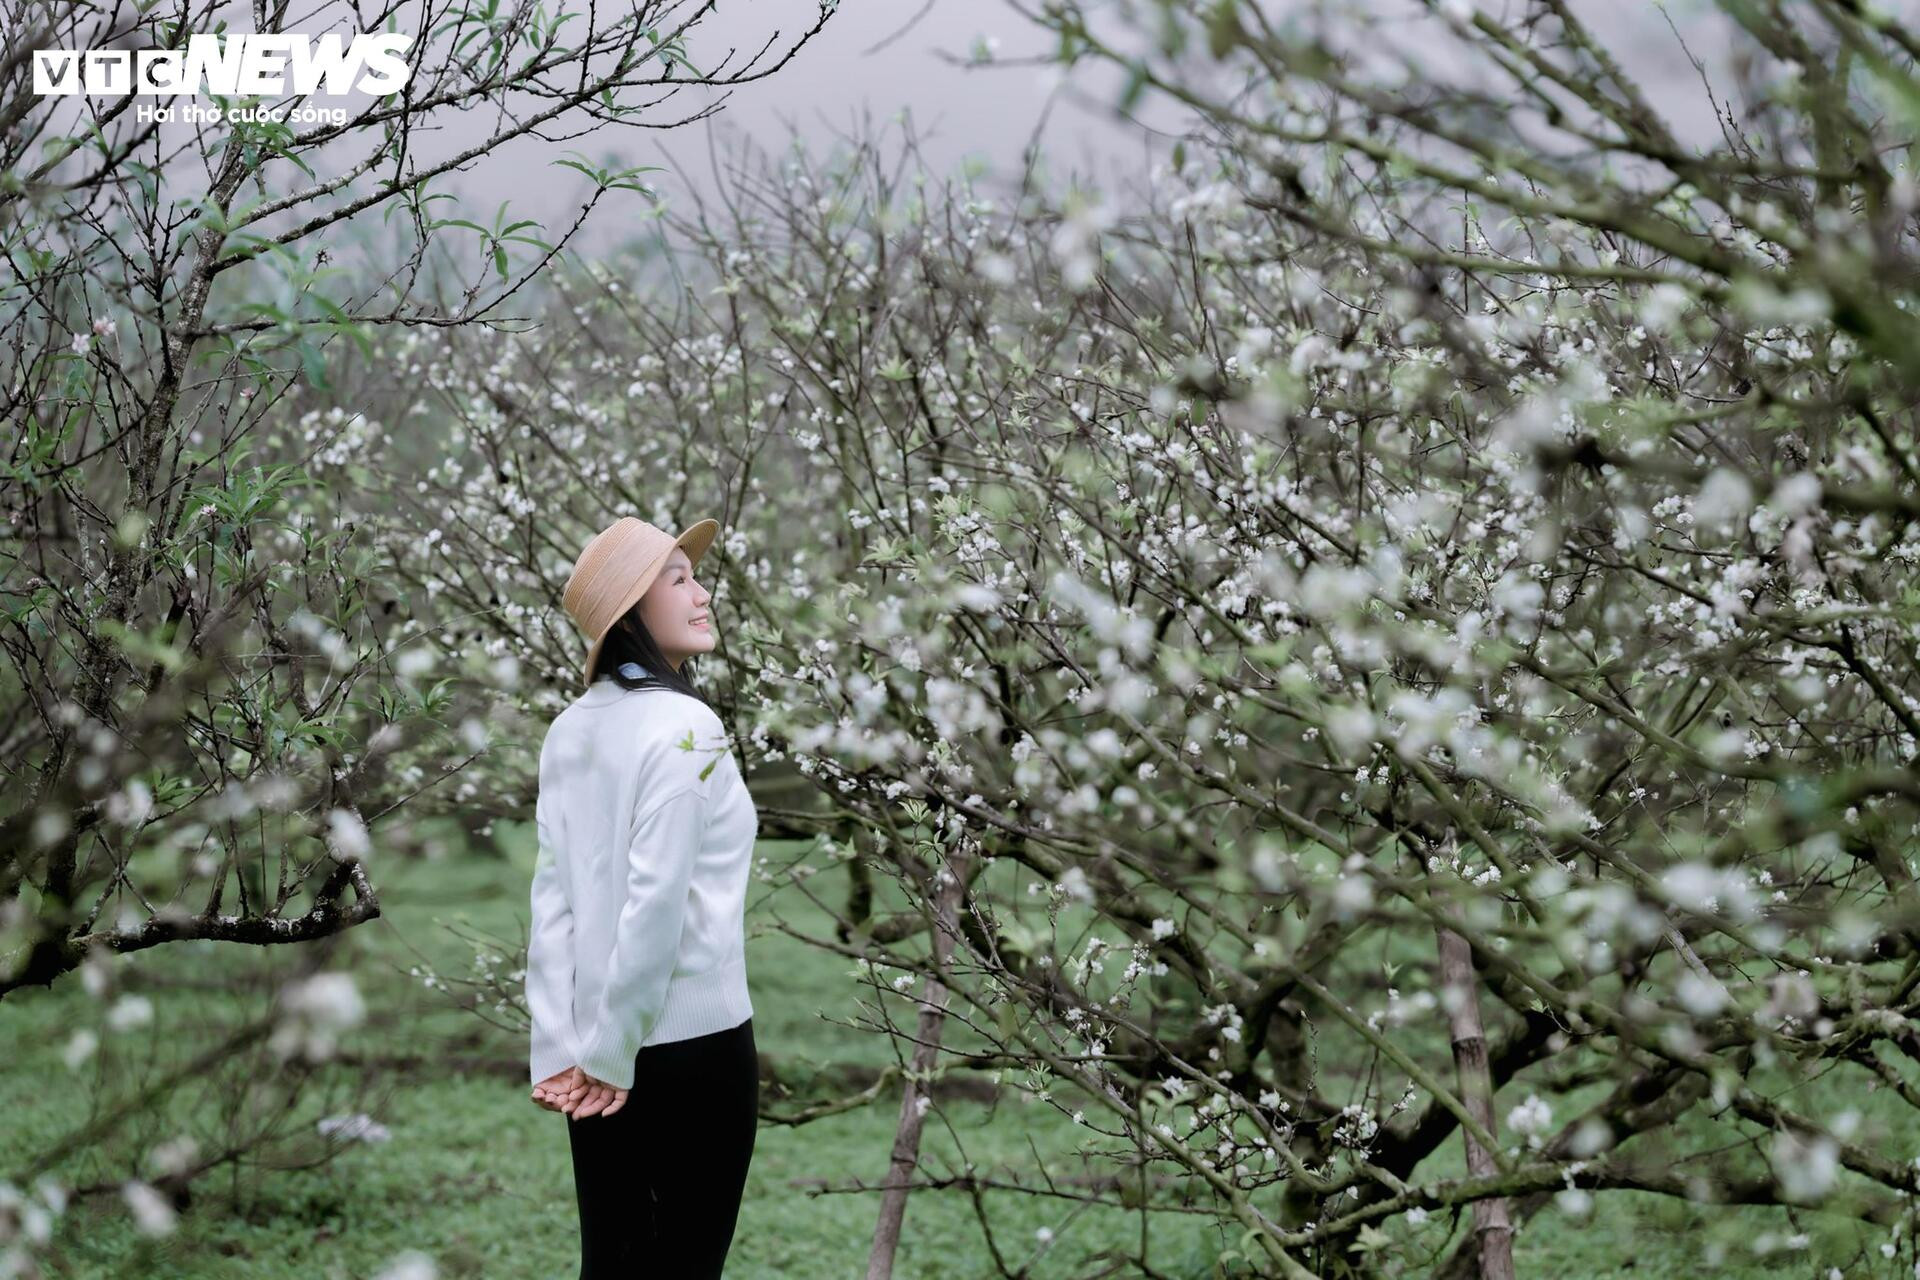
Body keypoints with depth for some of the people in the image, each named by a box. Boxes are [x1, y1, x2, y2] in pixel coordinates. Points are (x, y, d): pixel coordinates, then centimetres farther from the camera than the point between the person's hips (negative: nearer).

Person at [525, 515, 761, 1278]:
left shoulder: (571, 730, 6)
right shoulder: (684, 725, -14)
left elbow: (553, 897, 1)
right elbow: (655, 900, -19)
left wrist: (559, 1051, 0)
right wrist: (611, 1054, -13)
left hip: (599, 1050, 6)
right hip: (691, 1042, -6)